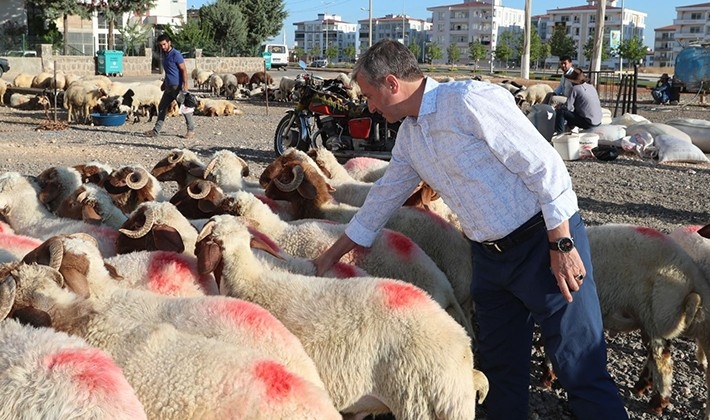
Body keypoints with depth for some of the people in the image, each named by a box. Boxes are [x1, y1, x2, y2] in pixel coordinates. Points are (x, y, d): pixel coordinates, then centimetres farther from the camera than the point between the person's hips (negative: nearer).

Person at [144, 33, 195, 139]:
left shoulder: (176, 54, -13)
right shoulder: (164, 54, 13)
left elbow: (184, 70, -16)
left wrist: (185, 85, -24)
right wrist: (164, 83, 25)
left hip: (178, 87, -9)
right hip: (169, 87, 9)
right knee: (161, 107, 10)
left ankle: (191, 130, 10)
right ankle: (156, 131, 15)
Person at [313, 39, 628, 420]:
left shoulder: (471, 101, -18)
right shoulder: (409, 135, 9)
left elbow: (545, 167, -18)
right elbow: (383, 197, 20)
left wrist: (562, 246, -19)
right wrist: (332, 255, 26)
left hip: (544, 241, -8)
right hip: (489, 256, 8)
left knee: (582, 373, -4)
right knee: (500, 371, 15)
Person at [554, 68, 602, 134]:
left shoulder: (576, 88, -11)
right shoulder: (591, 86, 11)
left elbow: (568, 107, -13)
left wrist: (560, 106, 11)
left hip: (588, 123, -8)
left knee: (560, 112, -3)